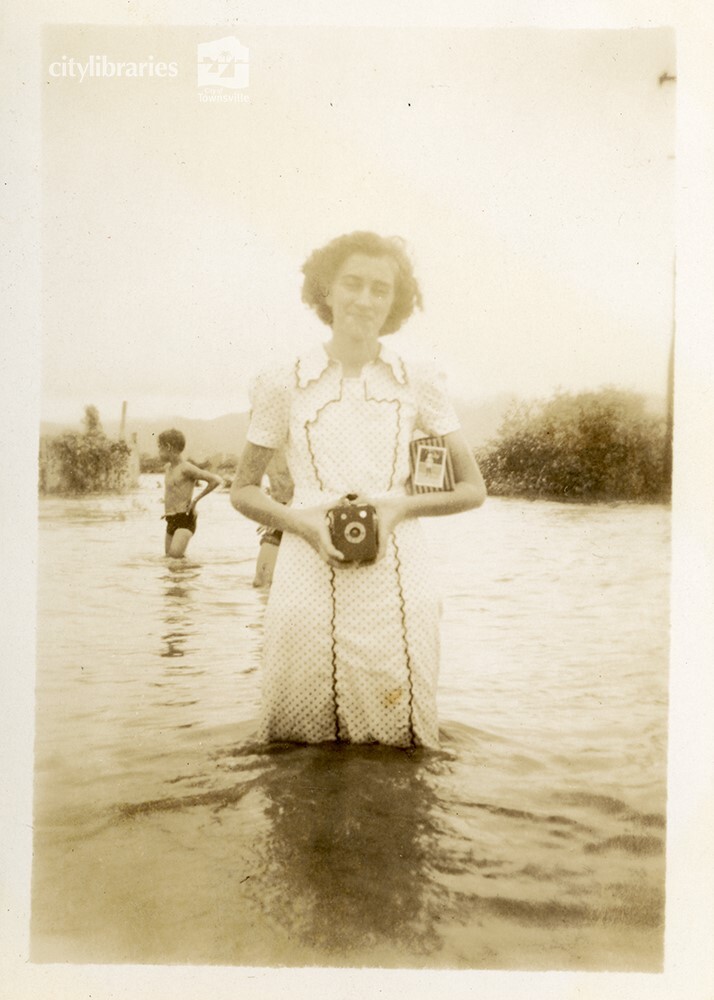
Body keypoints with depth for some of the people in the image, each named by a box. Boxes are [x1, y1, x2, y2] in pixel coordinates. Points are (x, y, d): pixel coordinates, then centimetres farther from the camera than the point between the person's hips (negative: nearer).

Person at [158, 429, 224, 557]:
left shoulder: (186, 468, -12)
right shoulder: (167, 468, 13)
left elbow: (217, 480, -18)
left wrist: (195, 500, -12)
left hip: (185, 519, -8)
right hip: (171, 521, 8)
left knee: (175, 554, -25)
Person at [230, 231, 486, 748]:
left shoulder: (420, 383, 5)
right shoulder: (284, 384, 3)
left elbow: (473, 489, 10)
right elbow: (243, 490, 11)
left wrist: (401, 506, -8)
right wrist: (302, 522, -8)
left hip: (398, 584, 1)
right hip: (308, 579, 0)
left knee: (400, 744, 7)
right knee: (299, 755, 7)